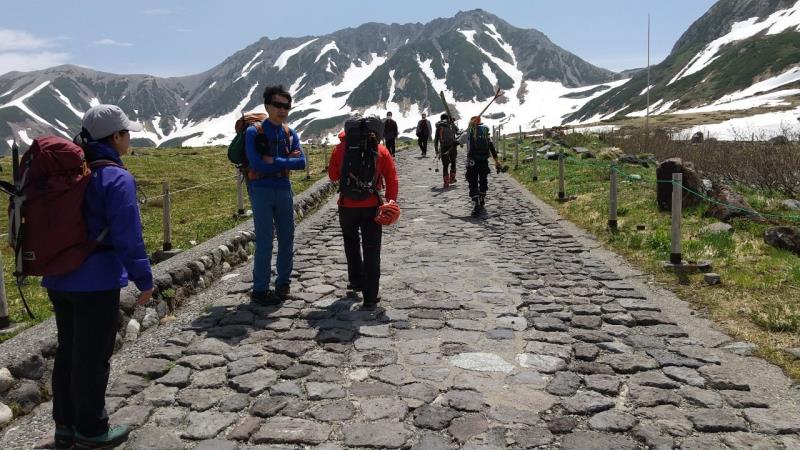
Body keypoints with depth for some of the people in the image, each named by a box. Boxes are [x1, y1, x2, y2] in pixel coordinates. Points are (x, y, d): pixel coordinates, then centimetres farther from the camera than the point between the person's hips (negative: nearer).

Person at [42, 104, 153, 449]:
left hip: (59, 279, 8)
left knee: (67, 352, 19)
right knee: (92, 357, 6)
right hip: (96, 282, -8)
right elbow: (128, 236, -18)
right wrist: (144, 280, -9)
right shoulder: (117, 178, -16)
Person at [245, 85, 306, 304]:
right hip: (261, 190, -5)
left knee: (287, 238, 10)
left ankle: (283, 282, 27)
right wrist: (286, 161, -13)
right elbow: (257, 164, -20)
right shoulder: (254, 132, -6)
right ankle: (259, 290, 7)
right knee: (264, 241, -4)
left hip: (284, 190, 5)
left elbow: (301, 163, -4)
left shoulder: (291, 134, 9)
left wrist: (274, 161, -15)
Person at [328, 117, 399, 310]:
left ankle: (356, 280, 33)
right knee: (371, 250, 5)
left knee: (351, 243, 26)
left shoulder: (341, 148, -2)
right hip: (372, 207, -1)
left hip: (347, 206, 1)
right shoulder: (381, 151, -3)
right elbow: (392, 180, -5)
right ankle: (370, 298, 3)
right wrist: (391, 202, 0)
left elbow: (333, 176, 7)